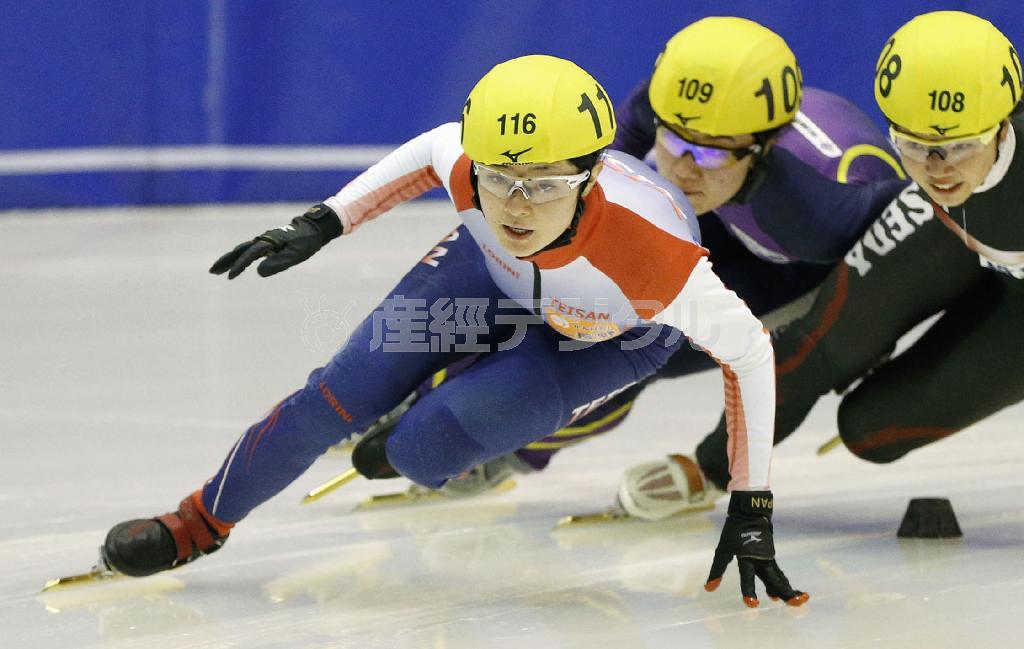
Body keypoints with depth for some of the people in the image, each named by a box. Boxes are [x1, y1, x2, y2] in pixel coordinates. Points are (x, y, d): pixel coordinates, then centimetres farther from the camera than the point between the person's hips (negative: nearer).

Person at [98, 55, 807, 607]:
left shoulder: (655, 253, -45)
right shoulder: (469, 168, -36)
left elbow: (749, 351, -27)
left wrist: (751, 509, -24)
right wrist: (322, 223, -9)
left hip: (613, 333, -3)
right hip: (498, 276, 3)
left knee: (421, 449, -18)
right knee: (337, 399, -3)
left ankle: (406, 451, 22)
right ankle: (200, 524, 23)